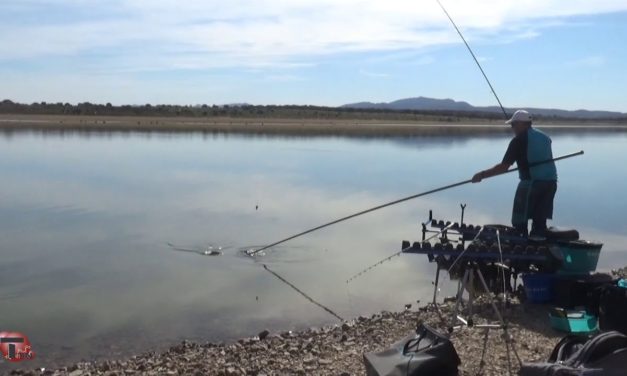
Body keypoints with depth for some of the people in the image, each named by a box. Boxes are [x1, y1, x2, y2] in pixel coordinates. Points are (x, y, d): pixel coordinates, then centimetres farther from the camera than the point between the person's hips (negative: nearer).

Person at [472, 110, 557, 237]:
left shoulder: (519, 140, -7)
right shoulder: (544, 137, 14)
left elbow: (504, 167, -11)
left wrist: (482, 175, -4)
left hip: (531, 183, -7)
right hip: (551, 182, 7)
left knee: (519, 222, 3)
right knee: (540, 221, 11)